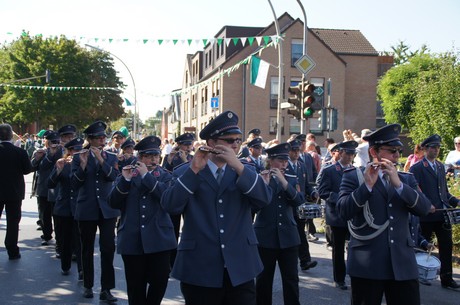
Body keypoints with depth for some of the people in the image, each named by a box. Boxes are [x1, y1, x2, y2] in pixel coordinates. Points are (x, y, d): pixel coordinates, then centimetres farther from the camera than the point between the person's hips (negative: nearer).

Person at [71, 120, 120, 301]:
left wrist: (101, 159, -21)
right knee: (87, 249, 10)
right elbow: (75, 184, -6)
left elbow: (113, 176, -11)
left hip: (107, 209, 0)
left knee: (108, 248, -6)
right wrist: (83, 165, -19)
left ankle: (106, 289, -1)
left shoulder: (111, 157, 6)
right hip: (86, 210, 0)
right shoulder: (79, 157, 1)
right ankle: (88, 285, 25)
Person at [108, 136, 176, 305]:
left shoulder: (165, 176, 7)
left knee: (160, 280, -2)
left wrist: (146, 175, -17)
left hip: (159, 238, 0)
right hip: (132, 240, 1)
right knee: (136, 285, 5)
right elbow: (113, 203, -2)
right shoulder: (126, 175, 9)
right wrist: (125, 180, -15)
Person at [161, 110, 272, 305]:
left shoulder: (245, 172, 9)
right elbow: (170, 206, -13)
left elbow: (265, 198, -8)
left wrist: (238, 166, -17)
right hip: (199, 270, -2)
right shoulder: (184, 173, 2)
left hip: (240, 268, 2)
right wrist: (194, 169, -19)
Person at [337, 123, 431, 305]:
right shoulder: (354, 176, 1)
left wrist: (398, 184, -14)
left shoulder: (406, 179, 13)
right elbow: (343, 211, -12)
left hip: (403, 263, 4)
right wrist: (367, 185, -21)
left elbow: (424, 208, -2)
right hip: (366, 263, -3)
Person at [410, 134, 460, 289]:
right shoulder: (417, 168, -7)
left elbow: (444, 190, 20)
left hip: (443, 214, 6)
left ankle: (446, 279, 16)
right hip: (426, 215, -6)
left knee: (446, 246, 7)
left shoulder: (440, 166, 15)